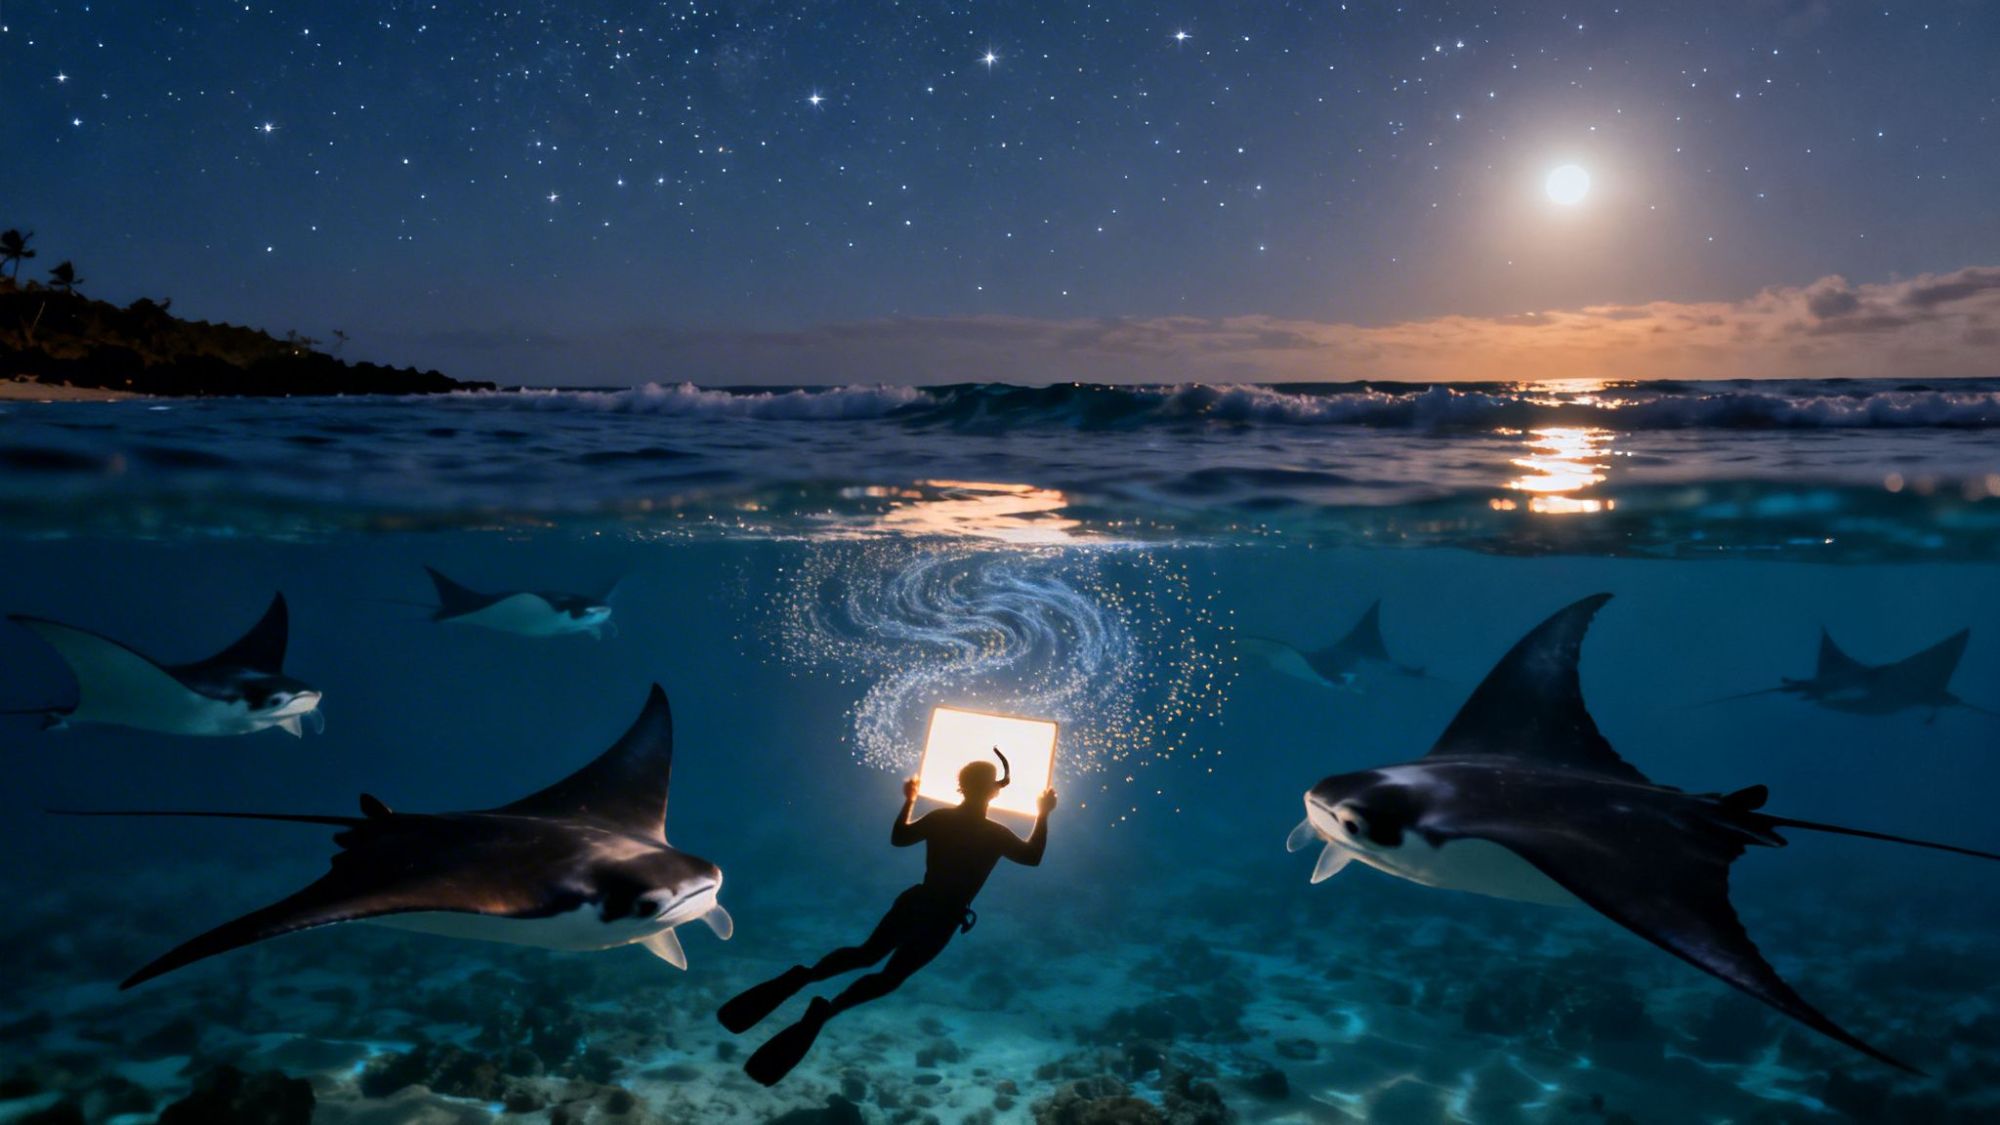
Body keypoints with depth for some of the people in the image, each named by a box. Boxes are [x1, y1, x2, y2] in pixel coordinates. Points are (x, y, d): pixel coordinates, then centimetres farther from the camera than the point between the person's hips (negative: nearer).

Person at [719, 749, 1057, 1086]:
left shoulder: (938, 818, -1)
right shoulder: (996, 834, -10)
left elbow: (898, 837, 14)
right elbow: (1032, 856, 8)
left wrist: (909, 801, 25)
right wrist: (1043, 814, 15)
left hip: (914, 903, 3)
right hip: (943, 920, -3)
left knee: (866, 953, 19)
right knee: (891, 976, 3)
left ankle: (803, 975, -7)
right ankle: (826, 1009, -21)